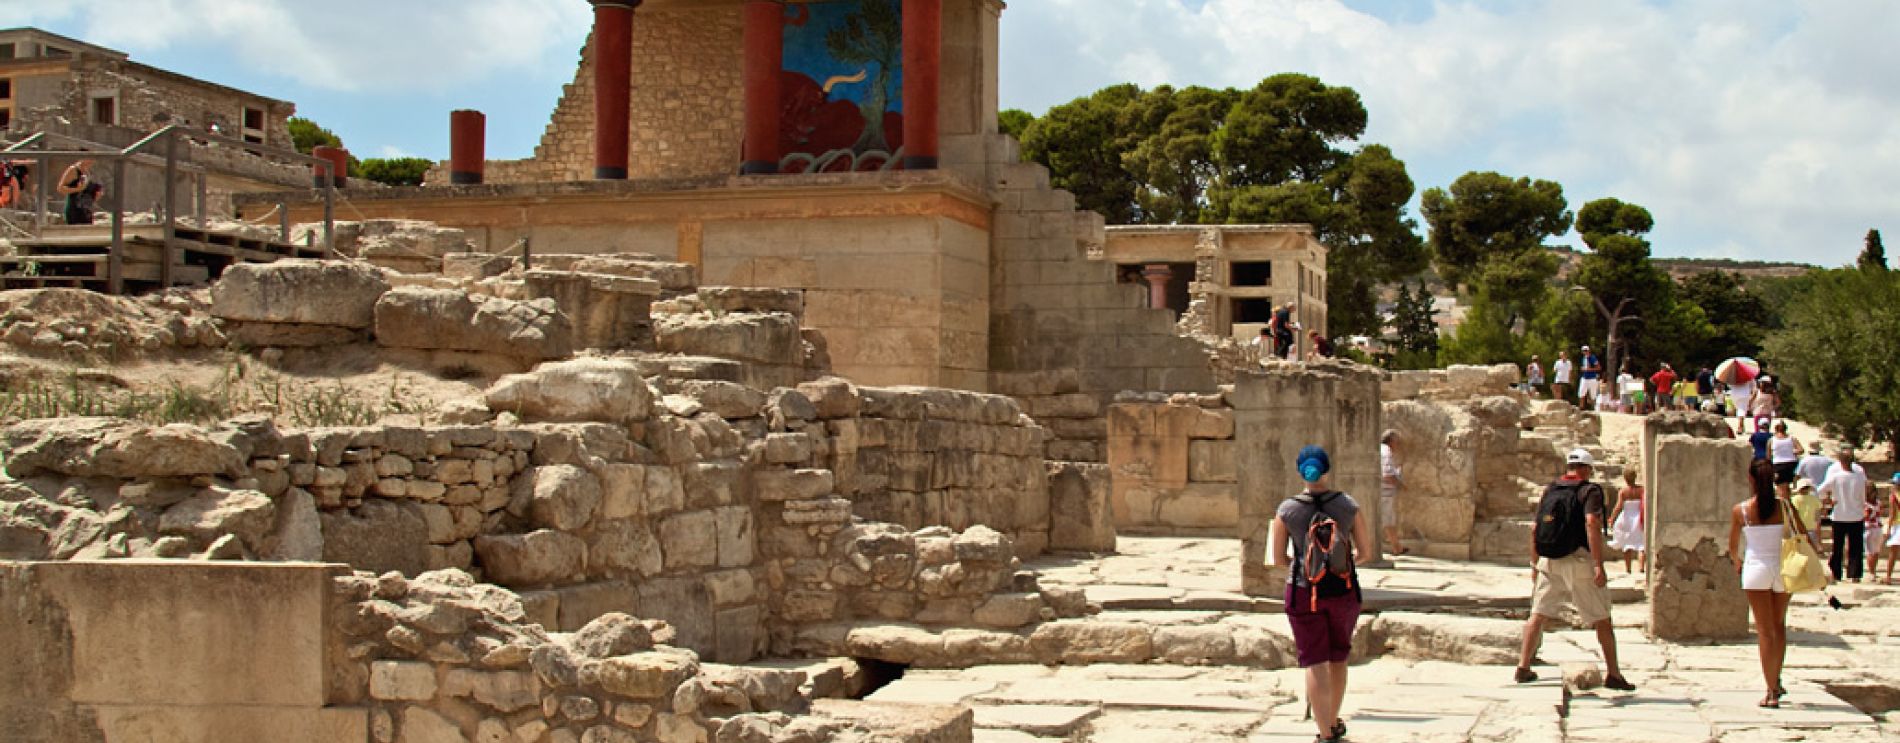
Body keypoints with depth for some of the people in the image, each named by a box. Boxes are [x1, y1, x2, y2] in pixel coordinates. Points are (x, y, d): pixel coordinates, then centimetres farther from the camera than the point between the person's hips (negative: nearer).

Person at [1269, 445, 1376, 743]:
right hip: (1344, 591, 2)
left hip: (1304, 593, -1)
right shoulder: (1349, 506, -8)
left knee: (1315, 663, 3)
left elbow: (1278, 559, -2)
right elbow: (1366, 553, -1)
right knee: (1338, 658, 20)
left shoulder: (1287, 511, -9)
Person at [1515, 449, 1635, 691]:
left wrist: (1535, 564, 23)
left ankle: (1523, 667, 7)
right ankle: (1614, 675, 6)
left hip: (1548, 562, 5)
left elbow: (1535, 529, 14)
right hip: (1578, 560, -5)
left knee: (1538, 614, 10)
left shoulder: (1549, 491, 13)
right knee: (1601, 619, 4)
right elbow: (1592, 524, -18)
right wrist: (1599, 566, -21)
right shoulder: (1590, 490, -4)